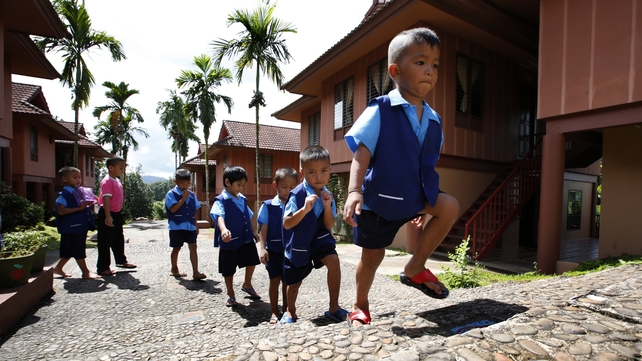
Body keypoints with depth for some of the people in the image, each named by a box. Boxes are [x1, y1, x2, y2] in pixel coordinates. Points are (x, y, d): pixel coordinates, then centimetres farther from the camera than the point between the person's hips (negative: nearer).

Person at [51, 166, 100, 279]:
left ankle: (58, 268, 34)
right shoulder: (64, 194, -11)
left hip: (81, 226, 9)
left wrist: (89, 203, 6)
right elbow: (61, 211, -20)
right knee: (78, 251, 1)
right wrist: (79, 208, -25)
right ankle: (86, 272, 7)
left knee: (71, 251, 19)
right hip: (71, 227, -9)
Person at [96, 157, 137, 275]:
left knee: (119, 240, 20)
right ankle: (103, 268, 12)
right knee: (105, 242, 2)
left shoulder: (117, 181, 11)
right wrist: (108, 217, -28)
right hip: (108, 216, -9)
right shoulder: (107, 181, -17)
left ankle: (121, 261, 35)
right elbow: (106, 199, -24)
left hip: (116, 214, 9)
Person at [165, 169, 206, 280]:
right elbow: (173, 209, -18)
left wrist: (196, 226, 11)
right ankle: (174, 270, 32)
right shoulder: (172, 194, -8)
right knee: (176, 248, 12)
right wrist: (183, 198, -17)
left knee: (193, 247, -1)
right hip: (177, 226, -4)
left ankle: (195, 272, 0)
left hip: (190, 226, 4)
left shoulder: (192, 195, 8)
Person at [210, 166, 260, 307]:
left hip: (246, 239, 6)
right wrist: (223, 229, -50)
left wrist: (253, 232, 17)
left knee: (252, 260, 8)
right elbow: (219, 216, -31)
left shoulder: (243, 199, 8)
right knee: (228, 270, 9)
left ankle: (247, 284, 34)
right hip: (229, 242, -5)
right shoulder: (221, 200, -13)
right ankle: (230, 295, 30)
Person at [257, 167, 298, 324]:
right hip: (273, 249, -1)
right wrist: (262, 248, -11)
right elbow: (263, 228, -6)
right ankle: (275, 312, 26)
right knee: (274, 280, 9)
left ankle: (285, 310, 31)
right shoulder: (268, 205, -6)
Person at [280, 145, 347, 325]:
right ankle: (290, 311, 45)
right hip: (298, 243, -2)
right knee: (294, 283, 14)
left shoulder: (328, 195, -9)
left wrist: (327, 206, -25)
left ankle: (334, 307, -5)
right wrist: (304, 209, -39)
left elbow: (328, 226, -8)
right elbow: (286, 224, -25)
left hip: (319, 238, 3)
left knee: (333, 260, -25)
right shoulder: (297, 194, -24)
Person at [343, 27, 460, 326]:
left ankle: (415, 268, 4)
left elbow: (428, 164, 13)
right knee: (372, 256, 8)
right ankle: (360, 306, 37)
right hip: (377, 199, -5)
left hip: (413, 197, 5)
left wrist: (425, 202, 16)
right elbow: (361, 154, -21)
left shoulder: (434, 120, 4)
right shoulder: (380, 110, -13)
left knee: (449, 207, -17)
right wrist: (354, 191, -36)